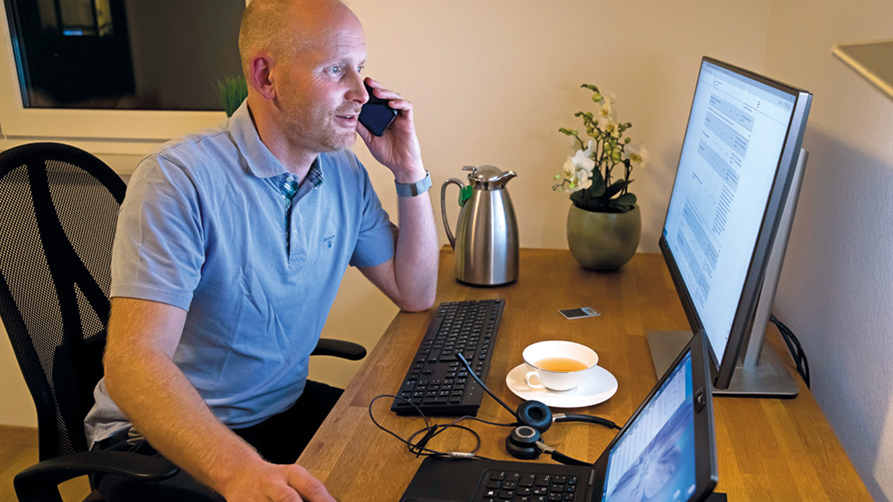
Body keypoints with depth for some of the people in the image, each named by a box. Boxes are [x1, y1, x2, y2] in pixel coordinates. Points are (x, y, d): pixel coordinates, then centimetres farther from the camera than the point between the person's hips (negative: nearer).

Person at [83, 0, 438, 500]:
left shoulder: (347, 176, 1)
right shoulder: (180, 178, -20)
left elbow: (415, 294, 6)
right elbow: (134, 358, -28)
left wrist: (410, 172, -5)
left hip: (287, 410, 6)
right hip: (162, 439, -6)